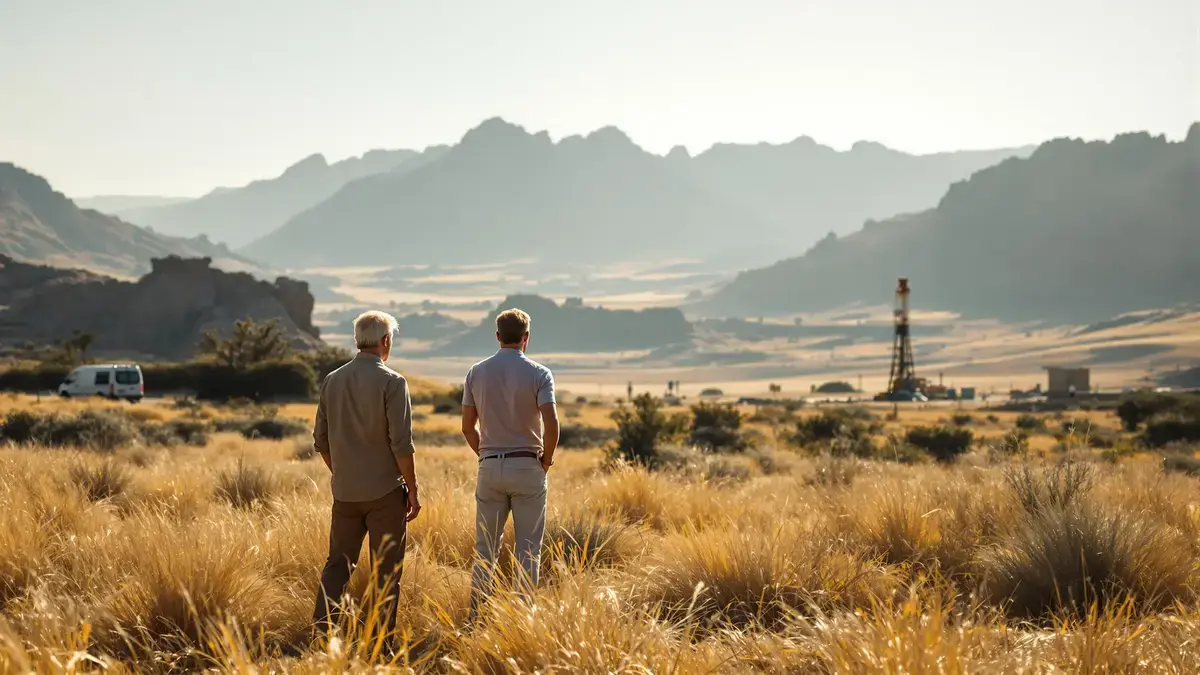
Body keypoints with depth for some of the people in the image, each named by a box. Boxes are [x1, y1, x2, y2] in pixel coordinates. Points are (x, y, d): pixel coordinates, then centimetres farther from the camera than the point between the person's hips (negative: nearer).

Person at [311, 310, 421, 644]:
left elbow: (321, 441, 10)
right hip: (385, 491, -4)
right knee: (386, 571, 5)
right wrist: (413, 490, -6)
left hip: (345, 491, 5)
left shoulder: (332, 381, 5)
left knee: (338, 563, 12)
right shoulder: (392, 382, -11)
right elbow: (401, 444, -15)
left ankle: (321, 629, 1)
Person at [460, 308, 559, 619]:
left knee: (485, 547, 10)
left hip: (489, 466, 3)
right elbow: (551, 424, -17)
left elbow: (467, 427, 4)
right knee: (528, 549, 4)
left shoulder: (476, 372, 3)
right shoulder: (538, 373, -7)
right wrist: (547, 459, -2)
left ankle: (477, 617, 10)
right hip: (528, 467, -3)